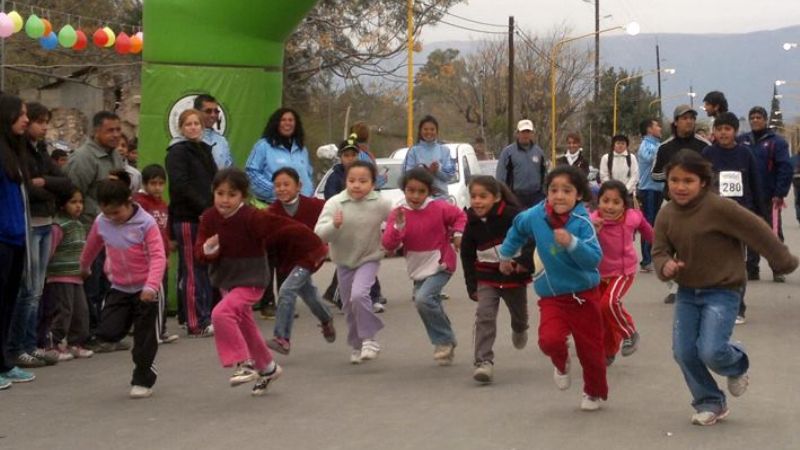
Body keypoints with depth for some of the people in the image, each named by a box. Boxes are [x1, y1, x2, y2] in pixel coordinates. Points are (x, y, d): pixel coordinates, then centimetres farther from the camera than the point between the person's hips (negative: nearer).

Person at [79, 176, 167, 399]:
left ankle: (143, 380, 19)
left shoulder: (146, 223, -16)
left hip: (146, 290, -4)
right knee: (106, 333, -8)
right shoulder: (101, 223, -3)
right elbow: (92, 247, 18)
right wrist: (84, 268, 34)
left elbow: (158, 256, -22)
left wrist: (151, 286, -34)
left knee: (144, 338, 3)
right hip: (119, 288, 4)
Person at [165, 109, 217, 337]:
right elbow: (180, 185, -17)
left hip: (206, 217, 8)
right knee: (192, 271, -6)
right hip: (187, 218, -8)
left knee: (206, 269, 10)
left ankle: (205, 317, 17)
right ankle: (196, 323, -5)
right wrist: (203, 207, -20)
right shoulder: (177, 152, -6)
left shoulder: (204, 150, 19)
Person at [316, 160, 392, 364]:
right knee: (348, 306, 10)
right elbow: (319, 233, -22)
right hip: (344, 261, 2)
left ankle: (368, 339, -9)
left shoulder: (380, 204, -14)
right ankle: (357, 346, 29)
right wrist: (334, 225, -39)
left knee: (359, 295, -24)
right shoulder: (335, 203, -15)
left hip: (369, 258, -2)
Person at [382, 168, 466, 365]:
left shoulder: (439, 208, -11)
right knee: (431, 306, 13)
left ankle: (444, 341, -9)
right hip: (418, 269, 5)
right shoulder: (398, 214, -6)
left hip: (440, 265, -5)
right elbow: (388, 245, -14)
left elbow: (460, 216, 7)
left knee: (423, 299, -25)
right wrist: (398, 227, -29)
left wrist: (458, 234, -9)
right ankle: (445, 346, 30)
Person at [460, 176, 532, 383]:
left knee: (519, 314, 22)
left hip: (514, 275, -1)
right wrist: (472, 285, 2)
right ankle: (484, 361, -16)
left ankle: (519, 329, 58)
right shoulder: (473, 223, -6)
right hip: (487, 278, 2)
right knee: (484, 316, -15)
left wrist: (524, 261, -26)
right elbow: (467, 255, 4)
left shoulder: (512, 216, -21)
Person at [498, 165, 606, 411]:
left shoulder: (582, 222, -18)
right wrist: (505, 255, 28)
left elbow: (594, 258, -26)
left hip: (584, 295, -2)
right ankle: (561, 364, 17)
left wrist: (572, 243, -40)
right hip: (551, 296, 2)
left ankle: (594, 393, 34)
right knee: (549, 340, -20)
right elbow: (517, 229, 16)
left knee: (590, 347, 7)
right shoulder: (535, 216, -8)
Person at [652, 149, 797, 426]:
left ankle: (737, 365, 21)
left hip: (722, 292, -5)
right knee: (683, 352, -1)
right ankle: (710, 403, 21)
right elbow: (659, 251, 1)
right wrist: (665, 265, -23)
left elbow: (757, 231, -14)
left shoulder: (719, 208, -20)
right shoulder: (666, 214, -2)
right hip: (687, 292, 6)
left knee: (711, 352, -17)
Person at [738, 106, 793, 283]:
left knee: (774, 234, 0)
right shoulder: (742, 140, 7)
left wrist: (780, 193, -15)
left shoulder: (776, 141, -5)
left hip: (769, 198, -4)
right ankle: (752, 270, 18)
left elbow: (786, 168, -10)